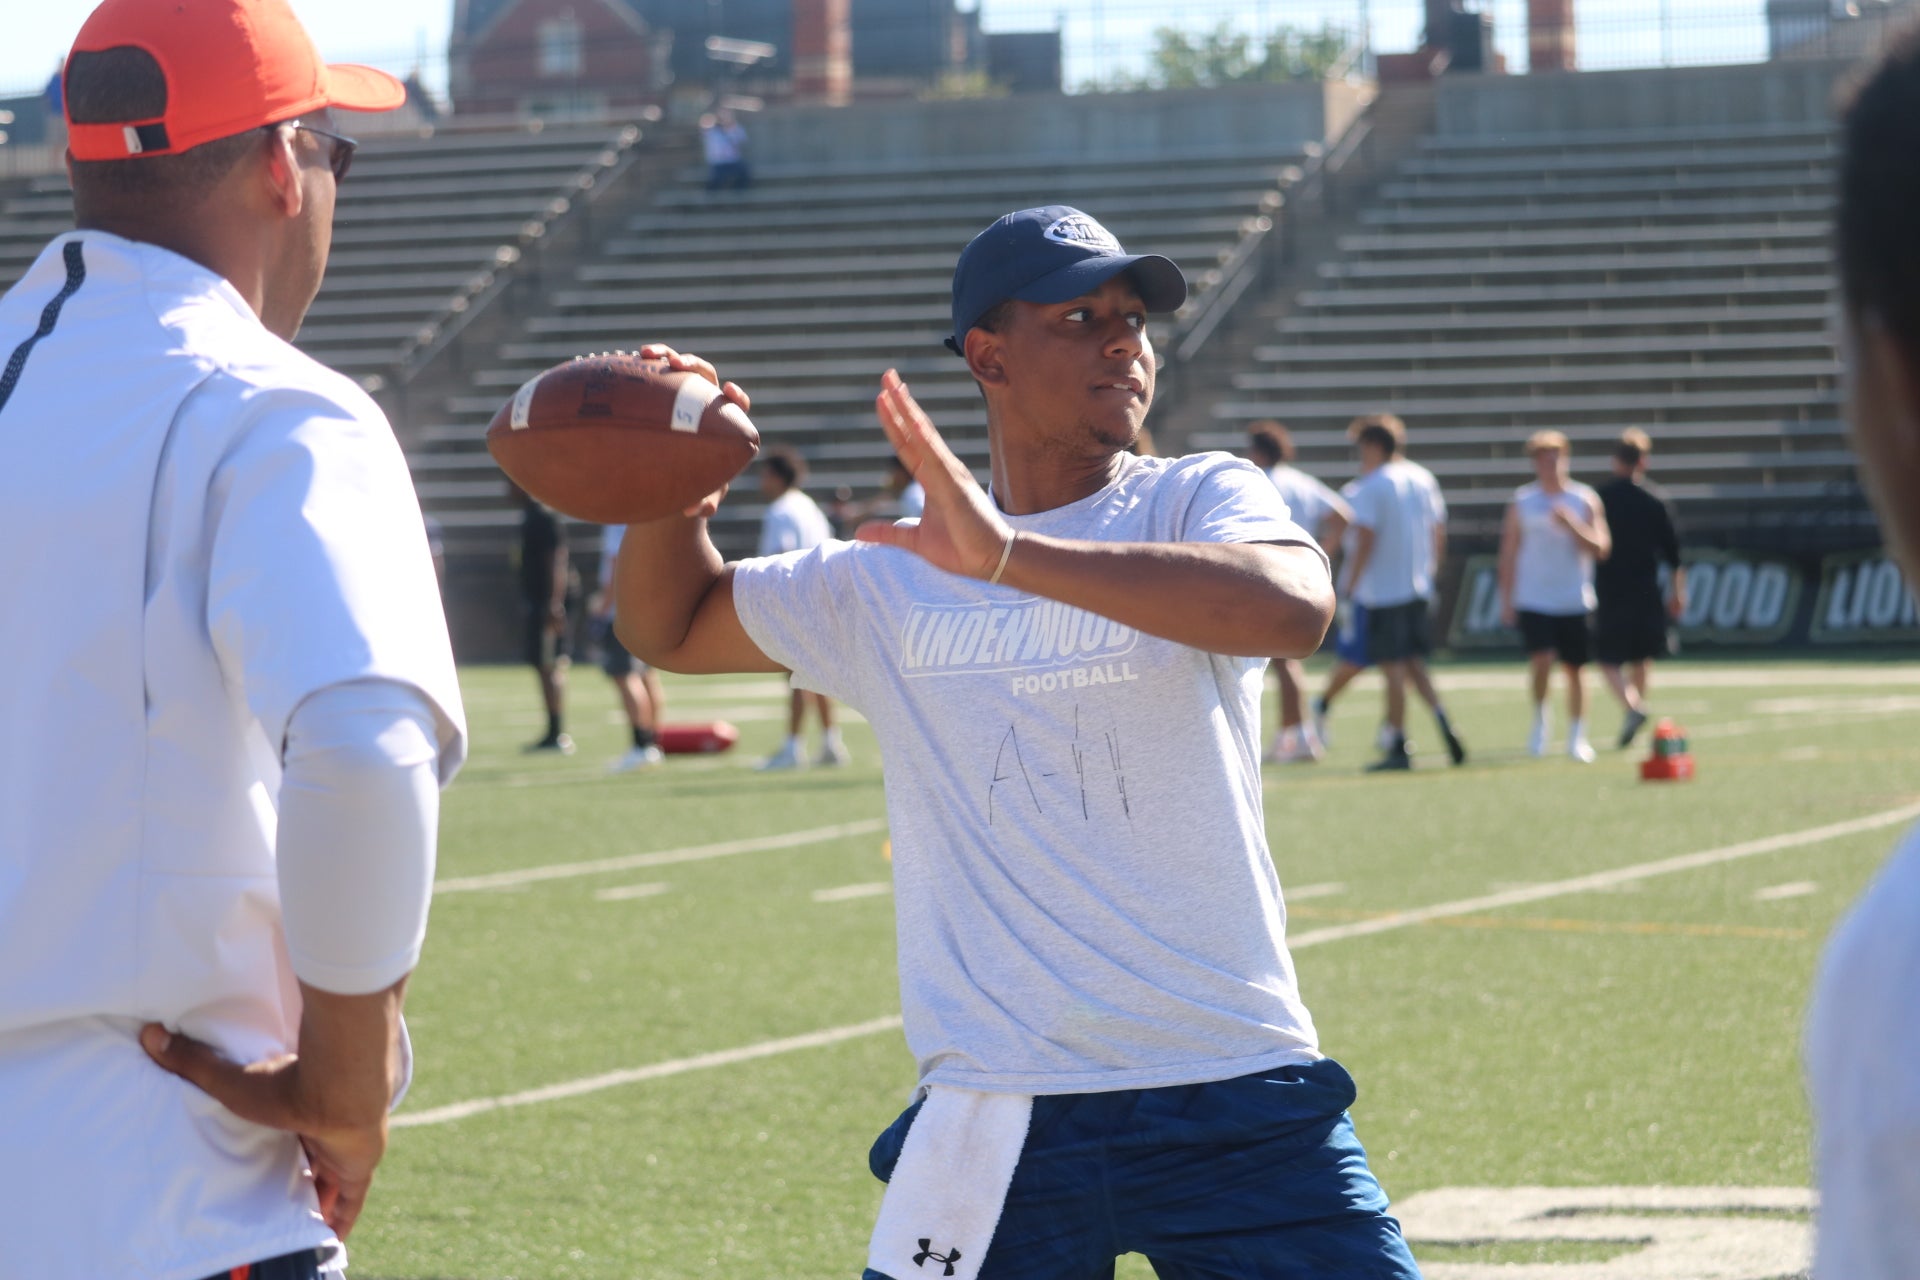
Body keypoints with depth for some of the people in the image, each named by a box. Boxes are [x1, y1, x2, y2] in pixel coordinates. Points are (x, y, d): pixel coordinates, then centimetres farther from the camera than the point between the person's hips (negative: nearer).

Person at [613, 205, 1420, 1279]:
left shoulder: (1201, 500, 1)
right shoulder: (886, 585, 10)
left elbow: (1295, 609, -22)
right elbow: (673, 626, 23)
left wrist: (1008, 554, -28)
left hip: (1240, 1095, -1)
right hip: (1000, 1114, 2)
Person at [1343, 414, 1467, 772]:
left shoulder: (1370, 487, -11)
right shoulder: (1424, 480, 9)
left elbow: (1365, 542, -17)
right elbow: (1439, 535, 13)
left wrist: (1350, 585, -11)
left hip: (1382, 592, -7)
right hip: (1419, 589, 7)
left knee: (1393, 667, -2)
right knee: (1414, 663, 16)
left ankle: (1398, 747, 1)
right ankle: (1442, 718, -4)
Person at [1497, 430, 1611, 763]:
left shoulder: (1585, 500, 4)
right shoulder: (1521, 502, 3)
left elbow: (1600, 548, -2)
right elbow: (1509, 553, 6)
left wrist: (1571, 524, -17)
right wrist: (1506, 601, 2)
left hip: (1575, 601, 1)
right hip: (1533, 600, -1)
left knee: (1575, 668, 5)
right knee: (1541, 660, -17)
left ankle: (1577, 737, 17)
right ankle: (1539, 722, 7)